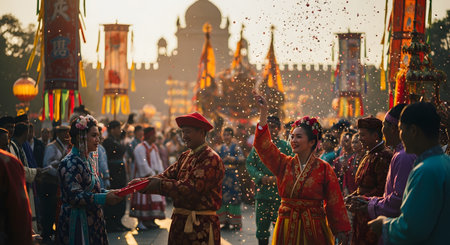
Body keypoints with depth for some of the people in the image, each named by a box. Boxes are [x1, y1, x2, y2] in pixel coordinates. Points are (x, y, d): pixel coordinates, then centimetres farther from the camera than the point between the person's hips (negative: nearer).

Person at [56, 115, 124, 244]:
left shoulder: (90, 161, 14)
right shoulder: (70, 163, -16)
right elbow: (74, 197, -22)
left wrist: (109, 192, 3)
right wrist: (104, 199, -24)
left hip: (92, 222, 9)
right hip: (77, 223, -9)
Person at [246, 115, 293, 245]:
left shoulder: (285, 146, 3)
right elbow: (249, 164, 5)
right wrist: (261, 177, -11)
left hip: (280, 192, -2)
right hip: (262, 192, 2)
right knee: (261, 226, 8)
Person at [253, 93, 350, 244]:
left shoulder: (324, 168, -2)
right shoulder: (284, 163, 5)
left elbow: (335, 203, -2)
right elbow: (263, 145, -5)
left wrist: (341, 231, -4)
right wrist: (264, 113, -11)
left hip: (313, 229, -2)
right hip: (287, 227, 3)